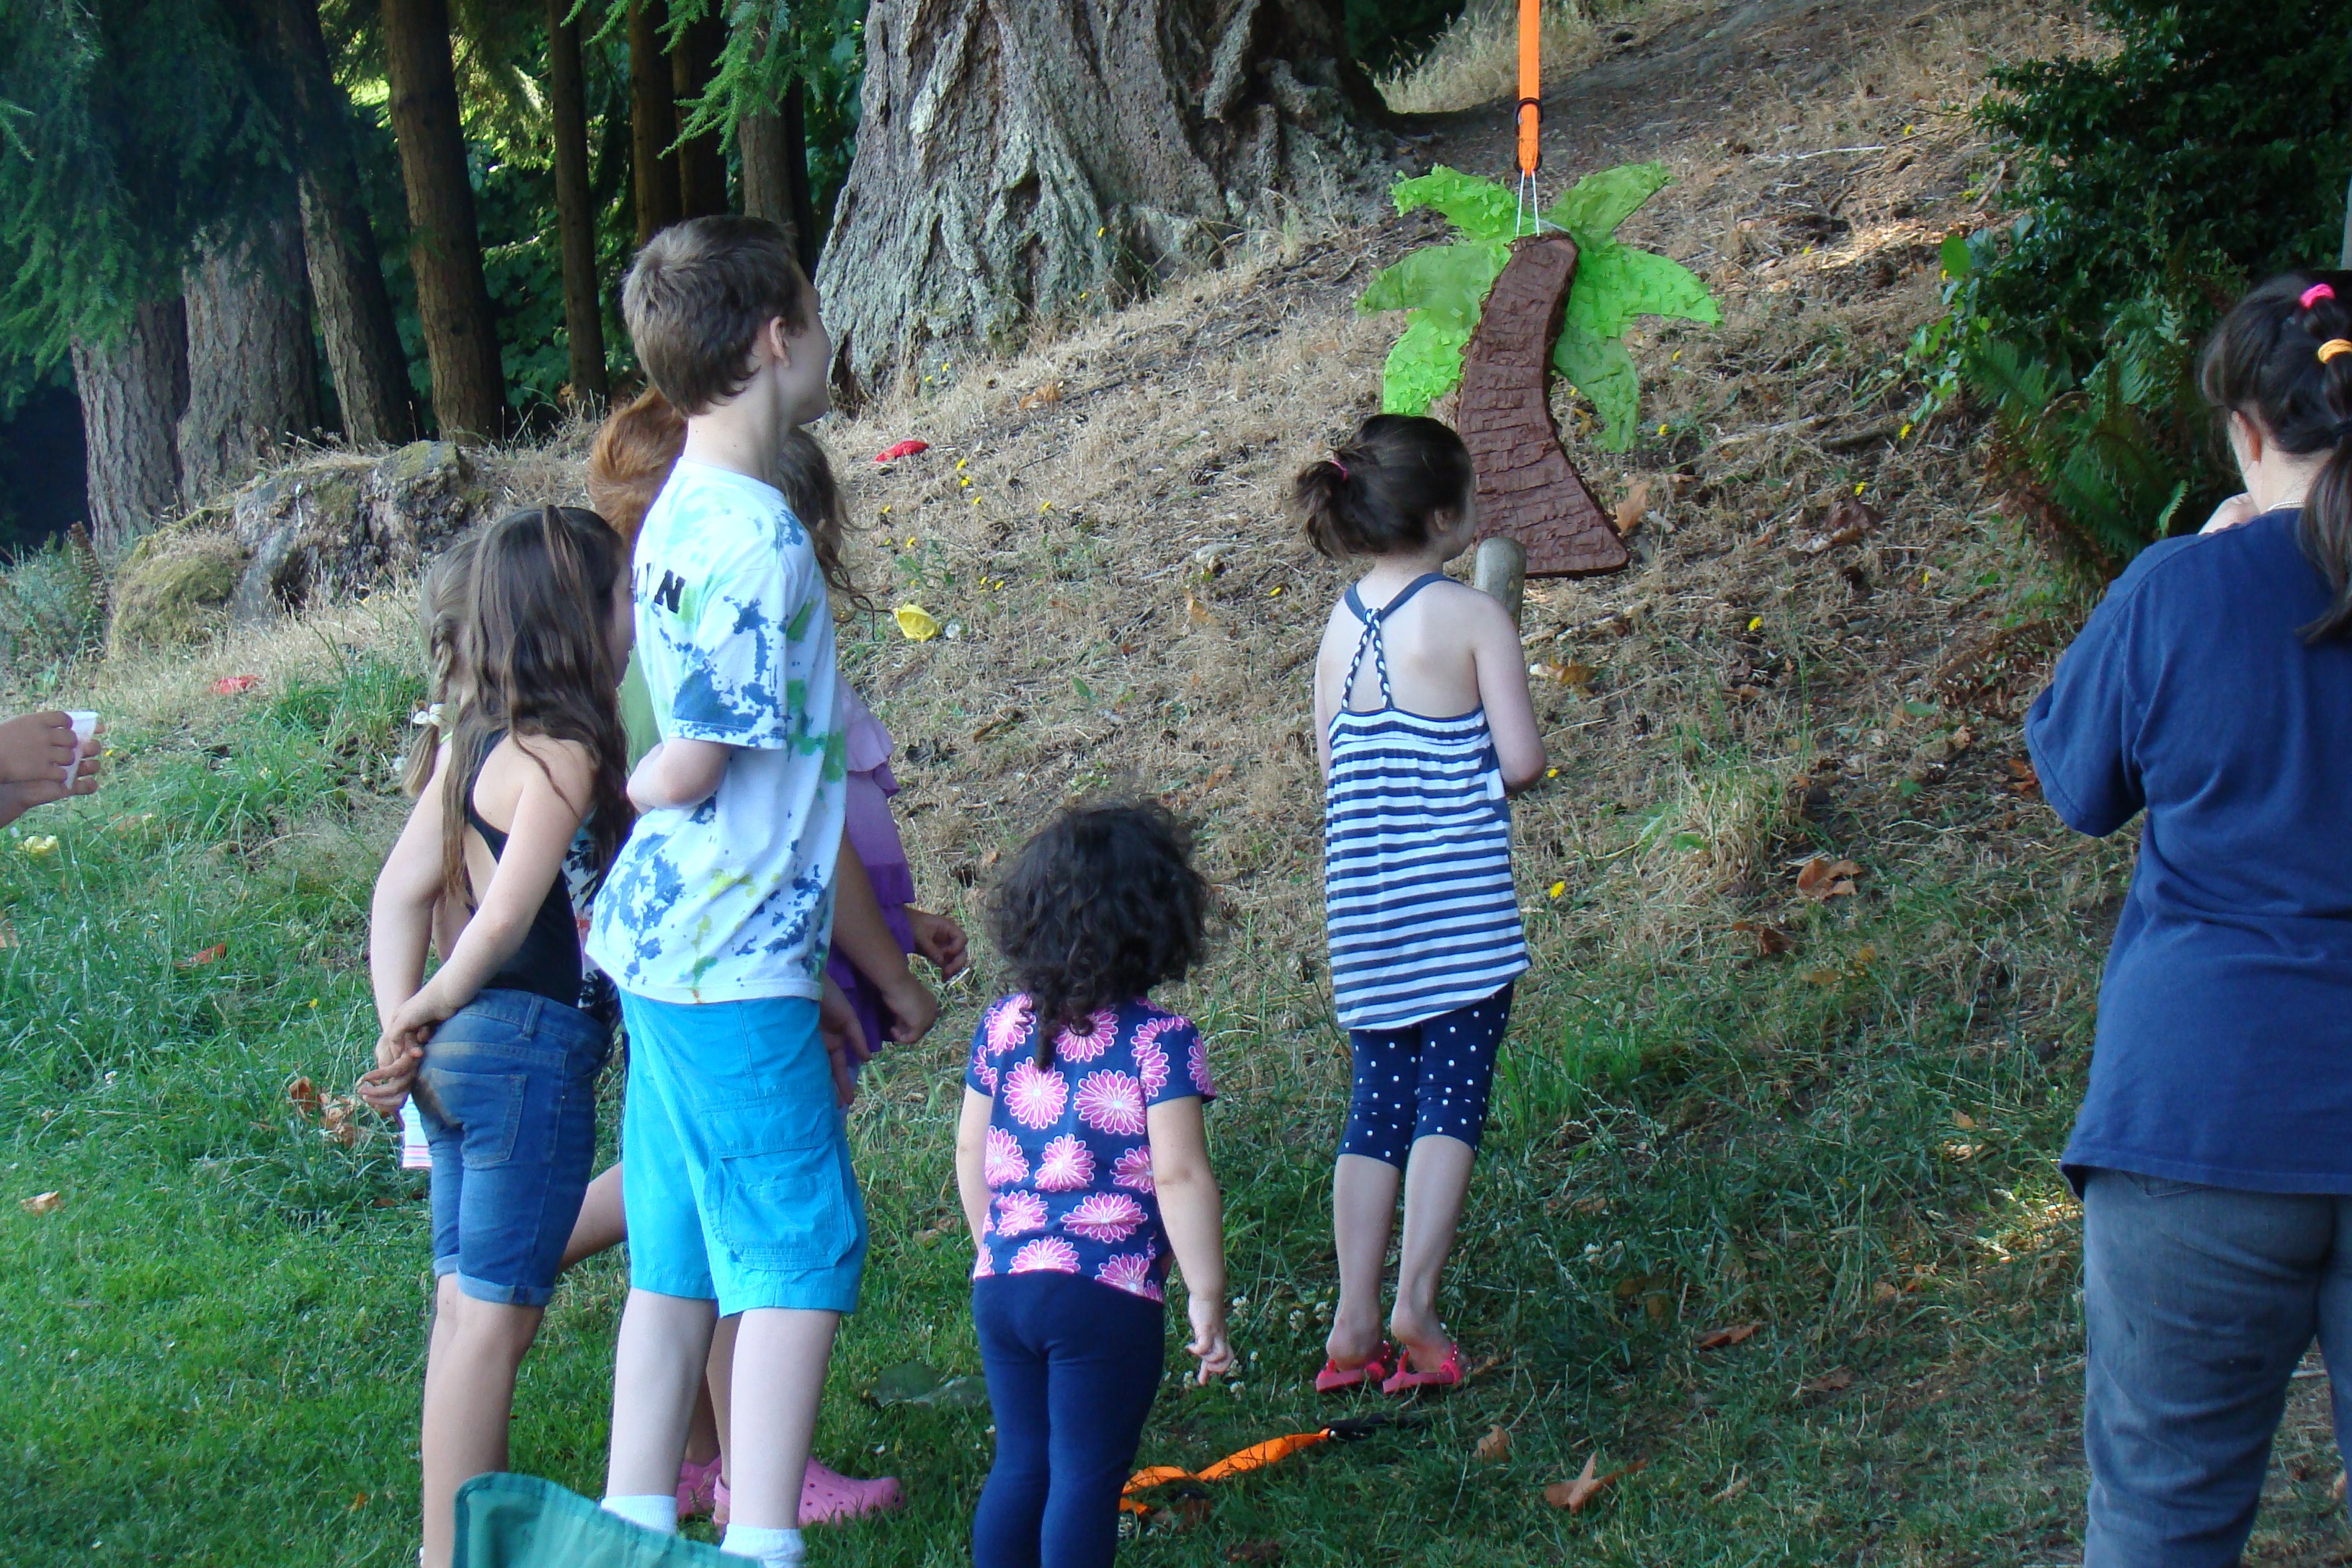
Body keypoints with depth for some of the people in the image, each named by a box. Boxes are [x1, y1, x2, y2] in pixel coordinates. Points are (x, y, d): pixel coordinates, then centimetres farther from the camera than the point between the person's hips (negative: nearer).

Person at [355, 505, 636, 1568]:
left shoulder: (473, 743, 11)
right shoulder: (562, 754, -15)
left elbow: (399, 893, 10)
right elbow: (506, 918, -21)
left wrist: (401, 1021, 4)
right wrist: (430, 1008, -5)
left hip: (460, 1052, 9)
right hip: (534, 1051, -9)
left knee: (469, 1310, 16)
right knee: (495, 1317, -3)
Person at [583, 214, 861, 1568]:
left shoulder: (686, 515, 12)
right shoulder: (755, 538, -18)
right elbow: (695, 764, -20)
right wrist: (621, 794, 4)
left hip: (667, 948, 9)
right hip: (732, 961, -9)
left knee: (682, 1260, 14)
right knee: (804, 1254, -3)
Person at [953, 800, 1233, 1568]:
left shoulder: (1003, 1024, 4)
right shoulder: (1160, 1041, -11)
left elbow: (970, 1150, 10)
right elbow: (1179, 1176, -16)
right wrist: (1208, 1297, -9)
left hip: (998, 1287, 5)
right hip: (1107, 1297, -5)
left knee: (1020, 1462, 17)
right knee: (1086, 1476, 2)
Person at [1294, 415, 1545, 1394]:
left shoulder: (1340, 625, 8)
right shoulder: (1473, 618, -9)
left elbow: (1332, 771, 12)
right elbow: (1522, 763, -10)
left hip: (1362, 901, 5)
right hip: (1460, 901, -5)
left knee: (1377, 1102, 10)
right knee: (1452, 1097, 0)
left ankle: (1353, 1323, 7)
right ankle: (1415, 1303, -10)